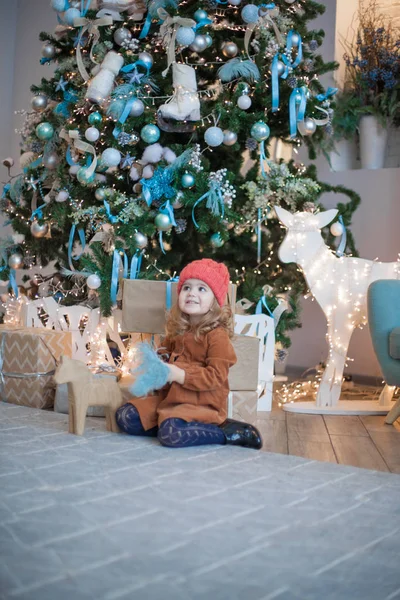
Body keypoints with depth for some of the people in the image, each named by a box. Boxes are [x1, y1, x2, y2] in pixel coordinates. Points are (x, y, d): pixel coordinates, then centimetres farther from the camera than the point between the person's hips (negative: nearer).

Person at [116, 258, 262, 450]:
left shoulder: (217, 335, -12)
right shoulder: (176, 331, 11)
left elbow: (215, 376, -20)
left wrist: (179, 375, -26)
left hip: (201, 404, -8)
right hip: (169, 396, 8)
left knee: (171, 433, -34)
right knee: (125, 417, -4)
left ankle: (227, 432, -13)